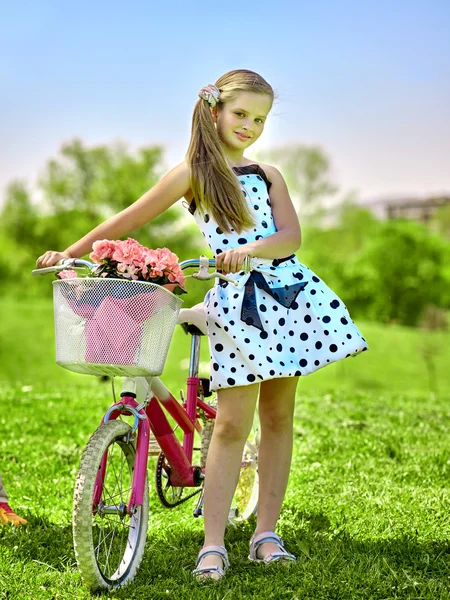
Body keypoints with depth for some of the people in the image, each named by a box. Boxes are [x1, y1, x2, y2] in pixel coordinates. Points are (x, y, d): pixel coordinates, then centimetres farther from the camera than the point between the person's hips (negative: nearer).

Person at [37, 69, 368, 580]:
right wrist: (72, 251, 9)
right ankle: (213, 545, -3)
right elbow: (132, 217, 7)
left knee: (278, 416, 5)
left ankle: (266, 533, 15)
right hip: (235, 300, -4)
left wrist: (249, 250, -19)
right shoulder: (194, 171, 4)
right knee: (231, 423, -8)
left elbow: (291, 236, 1)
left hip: (287, 292, 4)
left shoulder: (268, 175, 13)